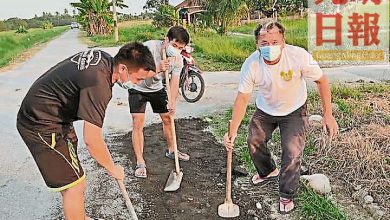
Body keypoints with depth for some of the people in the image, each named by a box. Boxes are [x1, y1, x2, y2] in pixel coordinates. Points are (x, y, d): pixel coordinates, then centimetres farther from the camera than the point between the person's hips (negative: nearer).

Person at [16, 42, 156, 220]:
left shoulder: (103, 58, -4)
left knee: (71, 176, 21)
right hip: (40, 125, -10)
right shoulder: (98, 83, -32)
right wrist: (113, 168, -12)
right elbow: (92, 141, -29)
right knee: (75, 185, -5)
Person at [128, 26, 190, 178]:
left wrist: (172, 103, -40)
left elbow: (174, 84, -22)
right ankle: (140, 163, -3)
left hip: (157, 88, 5)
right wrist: (157, 69, -49)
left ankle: (171, 150, 32)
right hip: (138, 88, -4)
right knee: (138, 123, -12)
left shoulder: (178, 60, -16)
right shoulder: (149, 47, -31)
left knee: (168, 118, 8)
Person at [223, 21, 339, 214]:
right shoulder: (250, 65, -26)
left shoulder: (299, 56, -31)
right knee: (253, 142, 15)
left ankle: (286, 196, 16)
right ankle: (268, 171, 47)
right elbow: (242, 99, -20)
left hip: (294, 111, -3)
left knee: (292, 153, -10)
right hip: (264, 110, 3)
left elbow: (321, 80, -16)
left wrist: (328, 114, -18)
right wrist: (232, 133, -25)